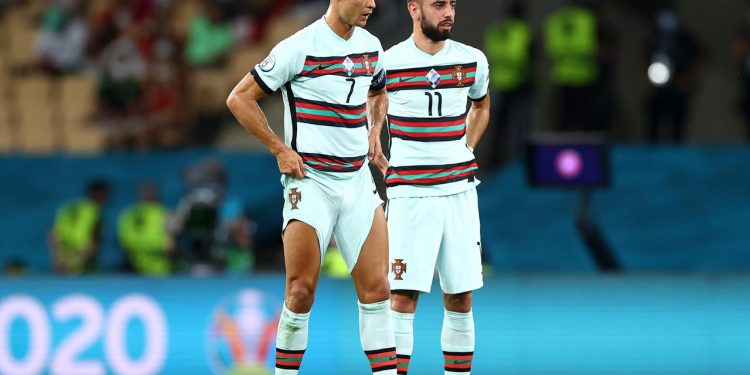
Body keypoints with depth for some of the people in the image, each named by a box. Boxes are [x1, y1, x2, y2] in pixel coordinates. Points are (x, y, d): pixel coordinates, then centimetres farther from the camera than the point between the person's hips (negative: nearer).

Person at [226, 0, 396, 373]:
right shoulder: (300, 48, -11)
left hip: (358, 179, 5)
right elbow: (239, 98, -6)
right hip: (310, 181, -5)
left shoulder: (371, 46, 8)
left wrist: (374, 131, 12)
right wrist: (280, 149, -9)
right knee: (301, 293, -6)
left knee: (376, 288, -1)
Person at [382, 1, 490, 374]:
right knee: (403, 296, -9)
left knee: (460, 298, 5)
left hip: (459, 190, 4)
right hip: (409, 193, -4)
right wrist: (379, 162, 5)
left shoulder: (472, 61, 4)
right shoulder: (388, 64, -6)